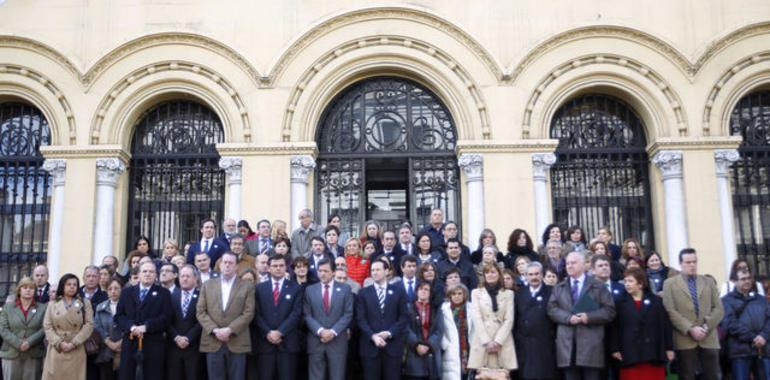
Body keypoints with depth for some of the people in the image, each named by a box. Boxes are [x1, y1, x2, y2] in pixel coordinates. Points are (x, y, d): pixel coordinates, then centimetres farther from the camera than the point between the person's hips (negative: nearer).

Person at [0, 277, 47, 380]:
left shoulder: (42, 308, 7)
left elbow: (44, 329, -2)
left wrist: (29, 342, -15)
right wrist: (18, 343, -12)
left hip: (34, 355, 0)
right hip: (11, 353, 1)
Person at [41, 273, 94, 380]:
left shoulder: (85, 303, 9)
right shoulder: (52, 304, 10)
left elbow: (89, 325, -1)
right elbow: (47, 326, 2)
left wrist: (74, 343, -11)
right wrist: (59, 343, -11)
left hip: (76, 351, 0)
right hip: (56, 350, 1)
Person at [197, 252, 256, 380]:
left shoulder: (247, 287, 5)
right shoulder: (208, 285, 11)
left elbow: (248, 313, -3)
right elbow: (200, 312, 4)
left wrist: (229, 330, -14)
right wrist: (215, 330, -10)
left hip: (237, 343, -1)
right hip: (212, 342, 2)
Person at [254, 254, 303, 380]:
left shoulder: (296, 288, 5)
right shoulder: (260, 288, 10)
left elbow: (296, 313, -4)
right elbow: (257, 314, 3)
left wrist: (280, 332, -13)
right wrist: (268, 333, -10)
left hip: (287, 342, -1)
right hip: (265, 341, 1)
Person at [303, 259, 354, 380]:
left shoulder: (345, 289, 5)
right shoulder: (310, 290, 8)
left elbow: (348, 314, -1)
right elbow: (307, 315, 2)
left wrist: (333, 332, -12)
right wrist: (320, 331, -13)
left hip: (337, 341, -1)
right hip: (316, 341, 1)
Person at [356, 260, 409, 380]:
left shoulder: (398, 291, 8)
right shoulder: (364, 293, 8)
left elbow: (404, 316, 3)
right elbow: (360, 319, 1)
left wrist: (389, 333, -9)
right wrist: (373, 336, -13)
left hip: (393, 344, 0)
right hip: (370, 345, 0)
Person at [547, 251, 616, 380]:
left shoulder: (598, 287, 9)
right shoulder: (559, 288, 17)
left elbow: (609, 311, 1)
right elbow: (552, 309, 6)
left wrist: (589, 317, -13)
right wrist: (568, 317, -12)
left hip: (591, 342, -2)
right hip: (567, 343, 2)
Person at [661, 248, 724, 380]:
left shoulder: (709, 282, 17)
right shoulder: (670, 284, 6)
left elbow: (718, 309, 9)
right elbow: (670, 311, -3)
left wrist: (706, 326, -7)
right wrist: (690, 329, -13)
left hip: (709, 338, 3)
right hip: (685, 339, -3)